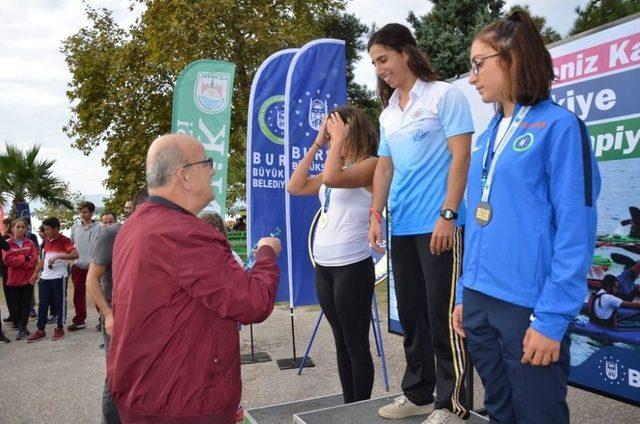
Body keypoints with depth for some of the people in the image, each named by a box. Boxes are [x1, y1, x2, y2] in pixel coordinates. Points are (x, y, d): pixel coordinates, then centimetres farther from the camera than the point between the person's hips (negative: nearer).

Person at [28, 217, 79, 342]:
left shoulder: (64, 240, -10)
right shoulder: (46, 240, 11)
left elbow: (75, 255, -22)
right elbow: (44, 259, 20)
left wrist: (57, 257, -26)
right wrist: (35, 273, 15)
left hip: (59, 277, -6)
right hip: (45, 277, 7)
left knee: (59, 303, 3)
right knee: (42, 304, 7)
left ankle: (60, 328, 14)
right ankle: (40, 330, 14)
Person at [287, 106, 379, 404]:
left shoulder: (370, 164, -8)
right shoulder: (336, 169, 16)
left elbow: (331, 178, -26)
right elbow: (295, 187, 10)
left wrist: (339, 139, -11)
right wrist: (316, 144, 10)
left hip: (352, 267, -8)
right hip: (323, 267, 8)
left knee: (356, 343, 2)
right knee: (341, 341, 16)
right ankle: (349, 407, 28)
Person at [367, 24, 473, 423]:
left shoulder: (444, 95, -2)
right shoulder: (388, 113, 16)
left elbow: (460, 157, -9)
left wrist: (447, 214, -16)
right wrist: (376, 216, 8)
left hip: (438, 225, -7)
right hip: (402, 227, 7)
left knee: (443, 316, -2)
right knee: (411, 314, 13)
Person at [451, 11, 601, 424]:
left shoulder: (560, 126, -8)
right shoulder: (487, 137, 12)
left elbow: (575, 230, -13)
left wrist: (553, 317, -16)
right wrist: (465, 294, 12)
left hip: (529, 307, -7)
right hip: (481, 302, 7)